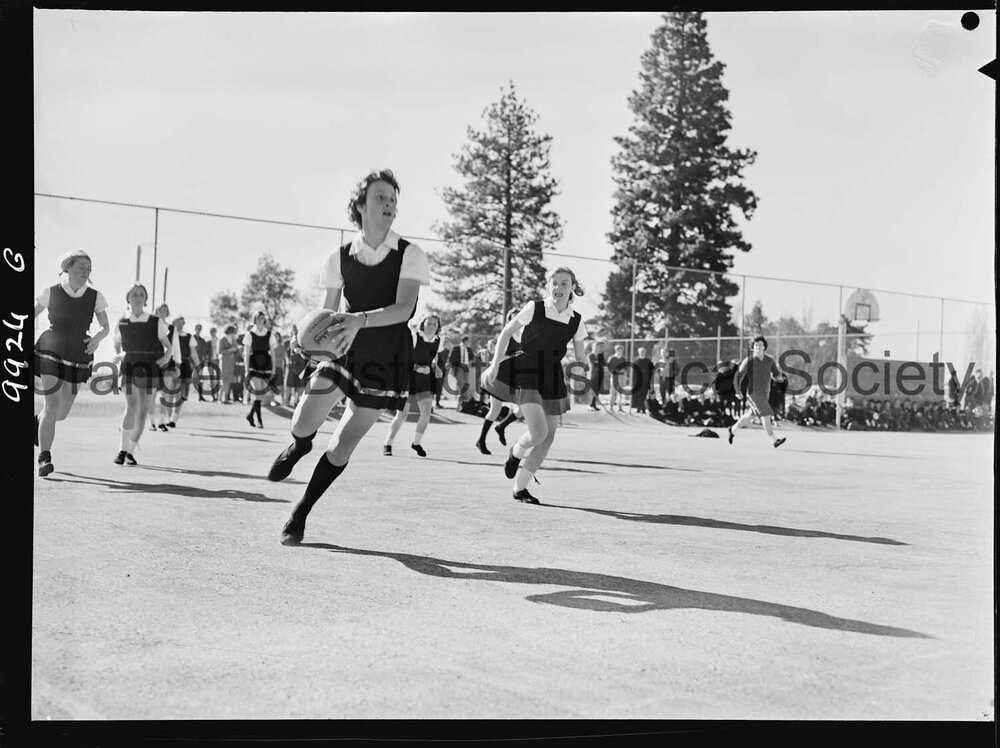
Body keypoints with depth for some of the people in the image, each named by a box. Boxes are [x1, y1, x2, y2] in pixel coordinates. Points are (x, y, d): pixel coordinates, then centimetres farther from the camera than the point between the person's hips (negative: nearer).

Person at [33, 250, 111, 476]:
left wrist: (98, 337, -16)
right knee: (52, 406, -14)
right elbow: (31, 315, 7)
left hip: (78, 358, 3)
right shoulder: (51, 292, -4)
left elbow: (106, 327, 5)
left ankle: (38, 422, 44)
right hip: (51, 354, -3)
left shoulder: (95, 296, 0)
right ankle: (44, 458, -4)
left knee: (63, 412, 9)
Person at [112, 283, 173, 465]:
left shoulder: (156, 322, -1)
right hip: (129, 367, -1)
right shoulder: (121, 323, 3)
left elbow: (167, 345, 5)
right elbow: (117, 345, 17)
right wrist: (117, 356, -3)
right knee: (131, 407, -17)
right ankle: (122, 450, -11)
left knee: (143, 412, 2)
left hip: (150, 369, 1)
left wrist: (167, 356, -16)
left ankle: (131, 451, 15)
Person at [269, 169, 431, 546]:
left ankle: (300, 514, 18)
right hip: (346, 347, 2)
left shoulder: (409, 255, -8)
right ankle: (299, 447, 32)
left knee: (346, 440, -1)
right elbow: (328, 312, 6)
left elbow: (403, 308, -20)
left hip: (387, 356, -2)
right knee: (302, 424, -9)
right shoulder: (340, 258, 1)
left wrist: (360, 320, -36)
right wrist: (318, 333, -17)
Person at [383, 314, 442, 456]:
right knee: (401, 416, -4)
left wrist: (436, 368, -1)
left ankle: (416, 443, 17)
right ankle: (387, 444, 14)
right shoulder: (414, 337, -15)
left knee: (426, 414, -6)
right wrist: (417, 367, -29)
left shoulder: (437, 341, 1)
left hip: (424, 379, 5)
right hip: (408, 377, -5)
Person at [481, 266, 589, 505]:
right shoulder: (534, 308, -9)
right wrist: (495, 364, -6)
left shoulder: (576, 321, 1)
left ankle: (520, 488, 20)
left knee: (549, 436, 6)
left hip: (552, 377, 5)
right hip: (527, 371, -5)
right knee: (538, 431, -19)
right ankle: (516, 452, 18)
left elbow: (580, 359, 11)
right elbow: (506, 332, 0)